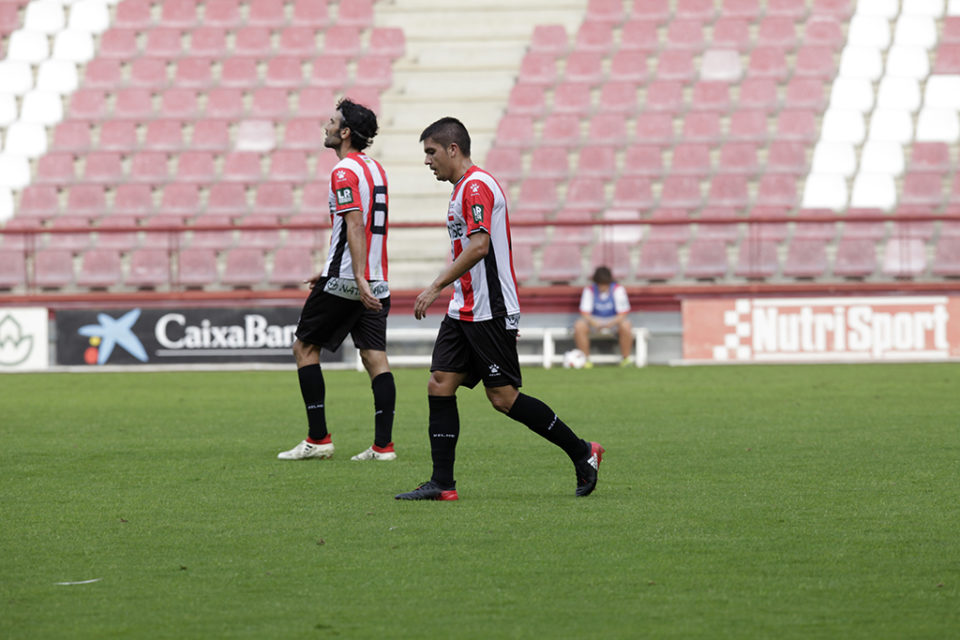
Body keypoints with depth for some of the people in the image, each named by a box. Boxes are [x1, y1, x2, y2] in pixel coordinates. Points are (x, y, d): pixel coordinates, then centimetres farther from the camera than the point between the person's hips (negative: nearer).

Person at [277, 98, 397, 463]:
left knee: (305, 347, 5)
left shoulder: (345, 172, -12)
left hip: (344, 282, -8)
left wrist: (358, 279, -29)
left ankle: (318, 439, 2)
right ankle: (383, 444, -4)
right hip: (376, 283, 8)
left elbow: (355, 227, -23)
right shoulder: (375, 169, 16)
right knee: (374, 357, 3)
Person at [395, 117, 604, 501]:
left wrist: (436, 288, -23)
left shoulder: (476, 185, -14)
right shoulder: (464, 188, 18)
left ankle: (582, 453, 4)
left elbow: (479, 246, -24)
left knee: (504, 397, -7)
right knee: (440, 386, 1)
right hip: (463, 310, 10)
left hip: (489, 311, -10)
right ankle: (442, 484, -1)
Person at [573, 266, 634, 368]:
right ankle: (586, 360, -16)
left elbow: (622, 314, -15)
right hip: (594, 320, 1)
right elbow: (585, 313, -12)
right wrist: (595, 324, -32)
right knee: (579, 326, -29)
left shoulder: (618, 289, -14)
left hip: (615, 320, -1)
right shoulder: (589, 290, -10)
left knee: (625, 326, -35)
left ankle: (626, 359, -16)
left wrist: (610, 324, -33)